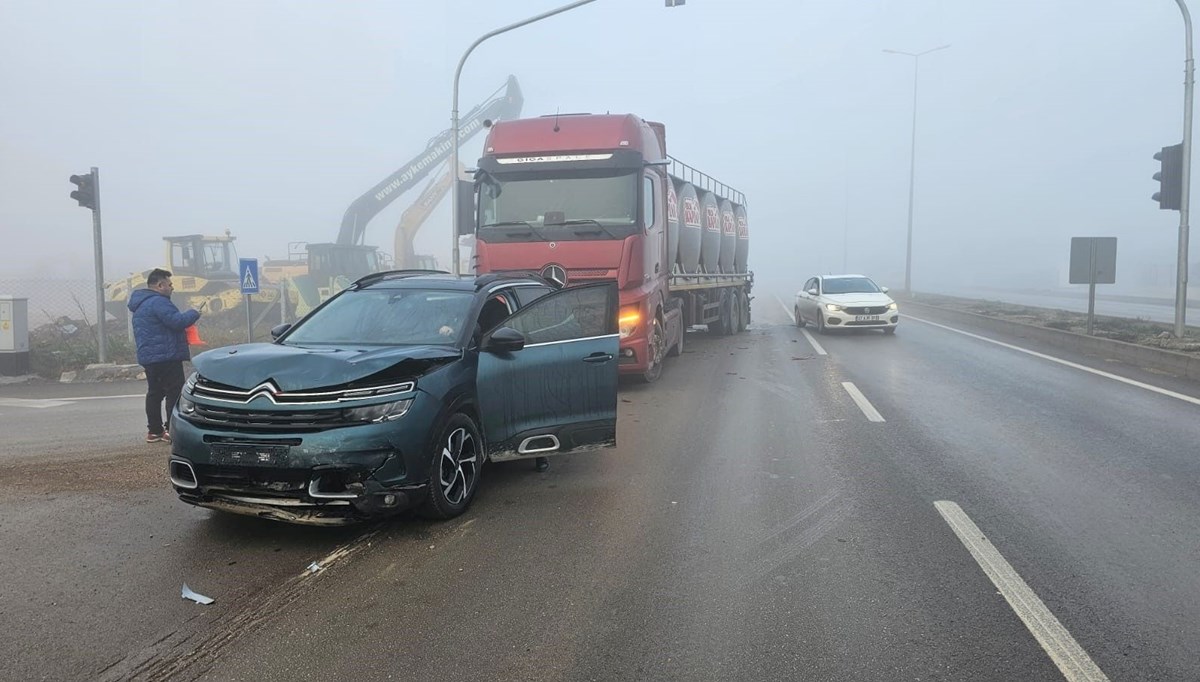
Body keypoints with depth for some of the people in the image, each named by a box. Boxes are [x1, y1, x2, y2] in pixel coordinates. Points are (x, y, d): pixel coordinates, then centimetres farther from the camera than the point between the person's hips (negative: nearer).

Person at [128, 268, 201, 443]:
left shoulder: (141, 303, 19)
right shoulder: (158, 302, -16)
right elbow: (177, 321, -24)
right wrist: (194, 314, -7)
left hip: (148, 356, 11)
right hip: (166, 355, -11)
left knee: (155, 392, 13)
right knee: (174, 392, -8)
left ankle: (154, 430, 17)